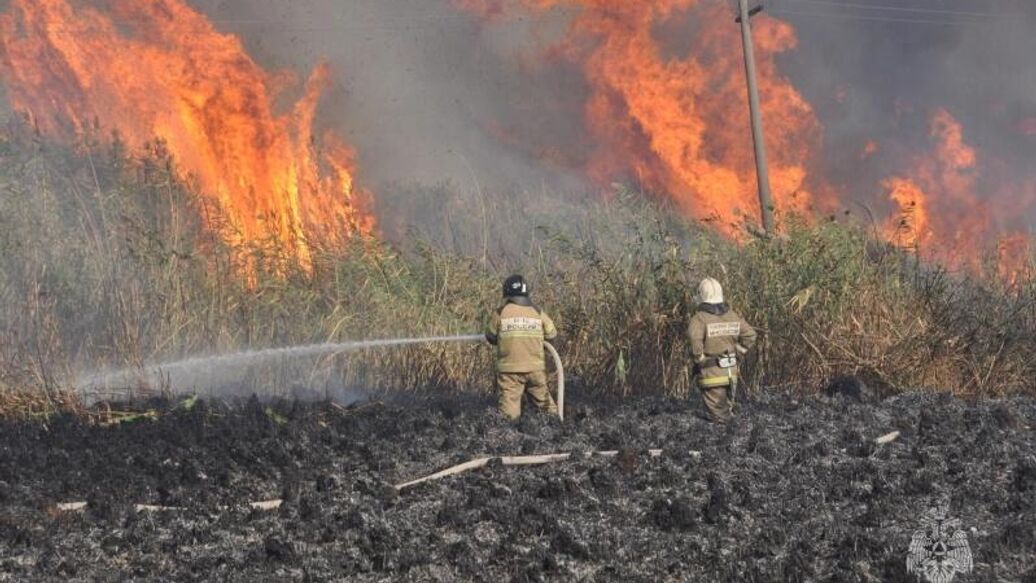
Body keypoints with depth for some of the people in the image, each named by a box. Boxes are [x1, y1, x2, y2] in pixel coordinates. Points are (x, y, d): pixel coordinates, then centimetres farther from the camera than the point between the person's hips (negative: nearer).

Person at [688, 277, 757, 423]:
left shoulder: (699, 318, -12)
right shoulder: (733, 315, 5)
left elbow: (695, 340, -28)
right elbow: (750, 335, 4)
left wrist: (700, 360, -13)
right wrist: (737, 355, 9)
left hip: (711, 374, -6)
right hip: (731, 372, 6)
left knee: (718, 417, 0)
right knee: (726, 409, 19)